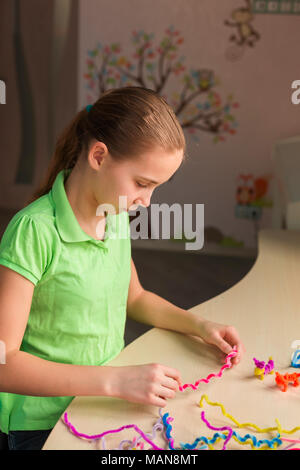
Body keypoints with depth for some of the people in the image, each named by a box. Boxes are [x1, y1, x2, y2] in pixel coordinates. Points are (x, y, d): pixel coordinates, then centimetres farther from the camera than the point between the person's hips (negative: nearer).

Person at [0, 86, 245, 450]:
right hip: (45, 425, -6)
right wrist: (115, 380, -29)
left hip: (108, 404, 7)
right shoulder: (34, 230, -22)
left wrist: (198, 324, 4)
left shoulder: (116, 216, 1)